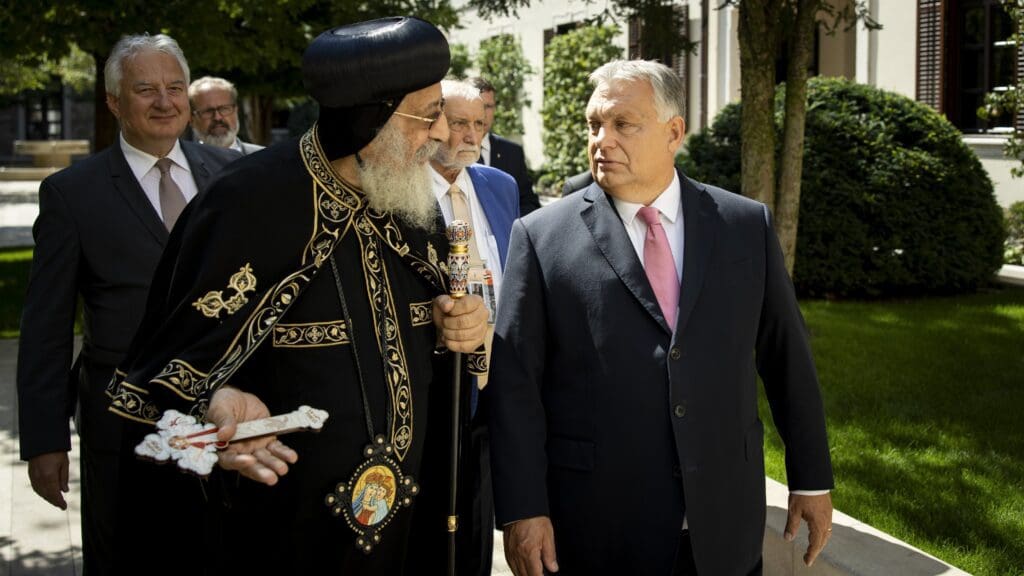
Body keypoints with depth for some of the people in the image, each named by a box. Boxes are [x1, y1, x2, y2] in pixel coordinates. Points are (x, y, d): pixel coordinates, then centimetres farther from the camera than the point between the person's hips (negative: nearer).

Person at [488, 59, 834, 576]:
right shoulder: (541, 237, -4)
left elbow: (786, 358, 8)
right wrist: (522, 510, -9)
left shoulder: (747, 226, 3)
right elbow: (514, 384, -5)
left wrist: (812, 480, 9)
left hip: (726, 520, 2)